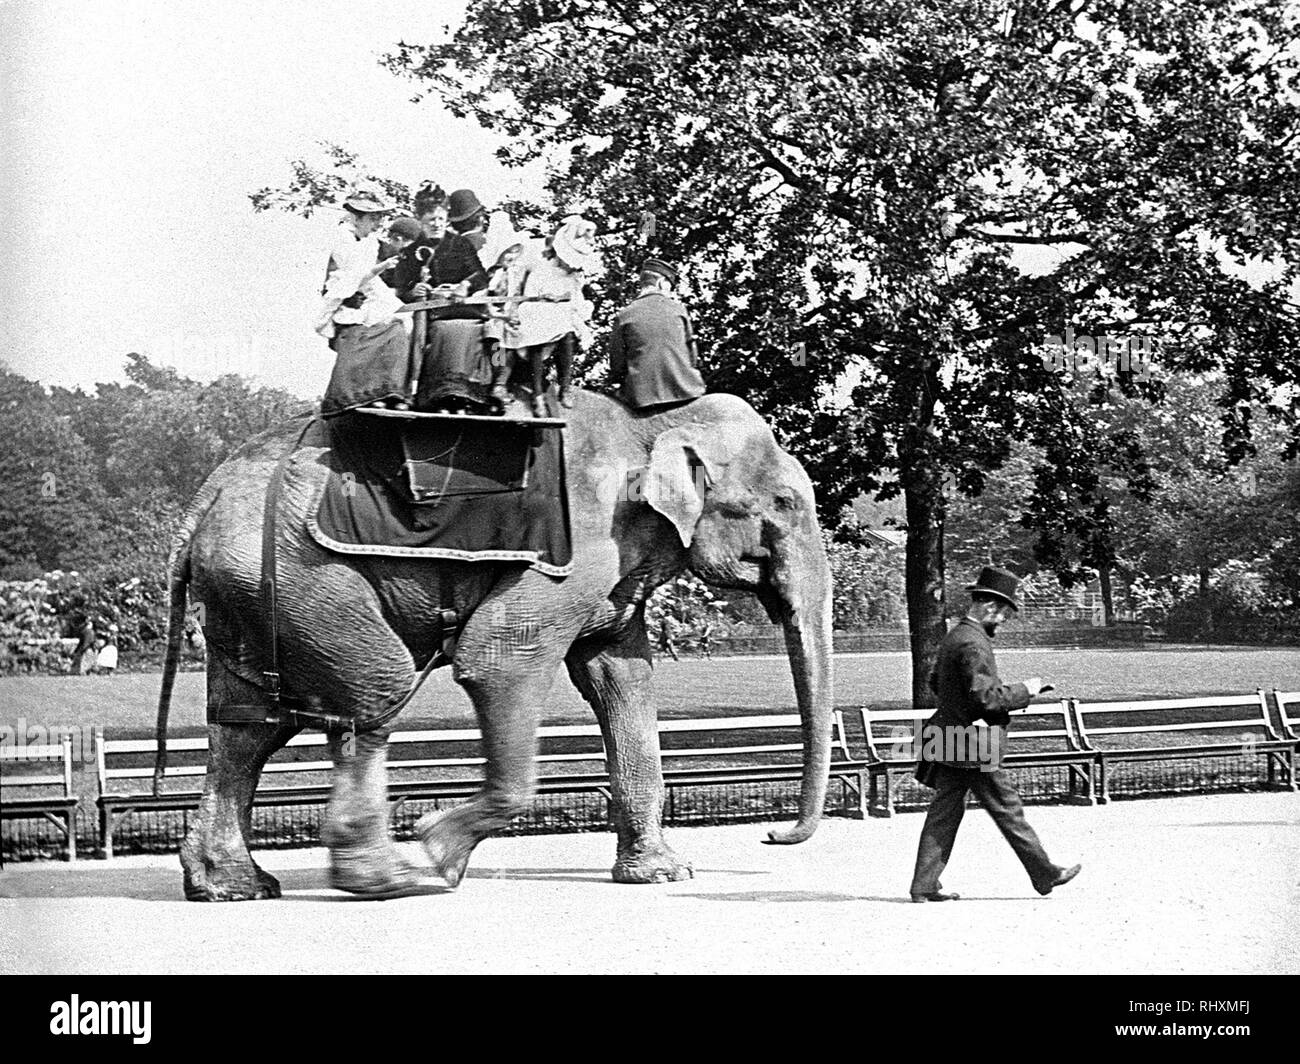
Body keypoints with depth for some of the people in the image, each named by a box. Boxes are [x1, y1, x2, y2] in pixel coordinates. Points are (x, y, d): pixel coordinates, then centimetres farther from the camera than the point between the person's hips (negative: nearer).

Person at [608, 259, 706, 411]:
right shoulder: (678, 309, 8)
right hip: (683, 392, 1)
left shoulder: (624, 316, 4)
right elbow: (692, 357, 13)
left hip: (642, 396, -1)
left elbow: (617, 367, 4)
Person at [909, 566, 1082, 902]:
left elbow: (935, 682, 25)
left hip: (948, 742, 10)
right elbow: (986, 698, -24)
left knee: (944, 812, 9)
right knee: (1008, 810, 1)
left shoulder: (953, 636, 13)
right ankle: (1045, 874, 11)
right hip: (973, 746, -10)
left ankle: (924, 885, 7)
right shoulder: (973, 644, -19)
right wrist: (1024, 690, -12)